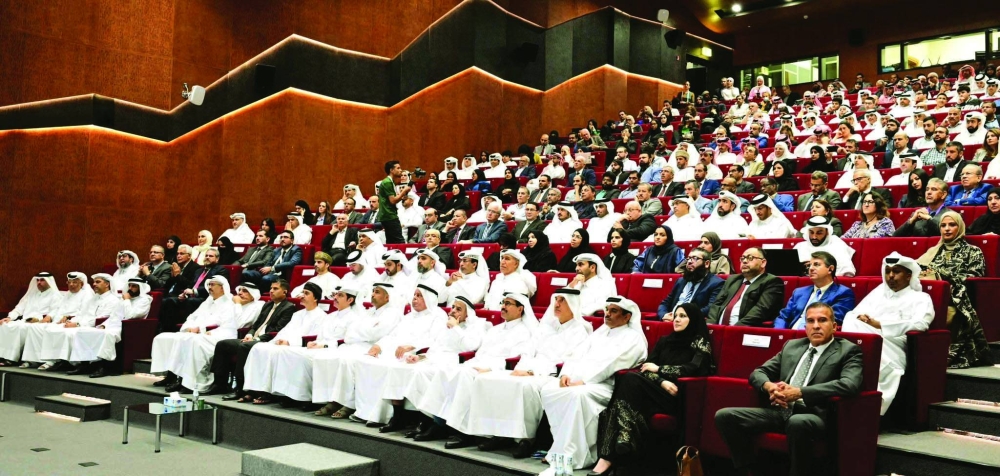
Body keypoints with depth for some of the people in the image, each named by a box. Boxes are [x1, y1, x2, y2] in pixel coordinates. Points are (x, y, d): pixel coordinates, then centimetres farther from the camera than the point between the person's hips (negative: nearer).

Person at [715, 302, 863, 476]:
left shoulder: (848, 351, 4)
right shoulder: (792, 346, 20)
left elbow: (850, 385, -16)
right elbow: (758, 372, 19)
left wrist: (800, 392, -20)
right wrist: (769, 386, -7)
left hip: (814, 416, -5)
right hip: (780, 411, 6)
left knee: (797, 422, -41)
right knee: (724, 416, -13)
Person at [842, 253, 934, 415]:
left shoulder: (920, 298, 17)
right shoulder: (877, 292, 31)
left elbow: (920, 323, -4)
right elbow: (853, 315, 20)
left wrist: (879, 324, -15)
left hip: (892, 345, -3)